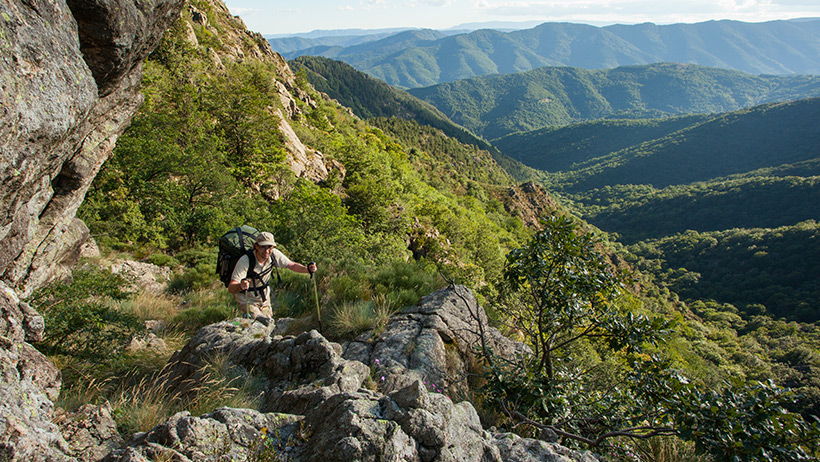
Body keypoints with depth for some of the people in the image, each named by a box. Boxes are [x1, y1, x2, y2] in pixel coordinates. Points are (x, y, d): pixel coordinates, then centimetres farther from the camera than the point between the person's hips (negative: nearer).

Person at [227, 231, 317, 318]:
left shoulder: (274, 254, -18)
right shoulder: (245, 261, -32)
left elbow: (292, 265, -5)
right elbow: (230, 288, -36)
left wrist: (307, 269, -24)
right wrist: (240, 286, -59)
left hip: (264, 299, 5)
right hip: (247, 300, -5)